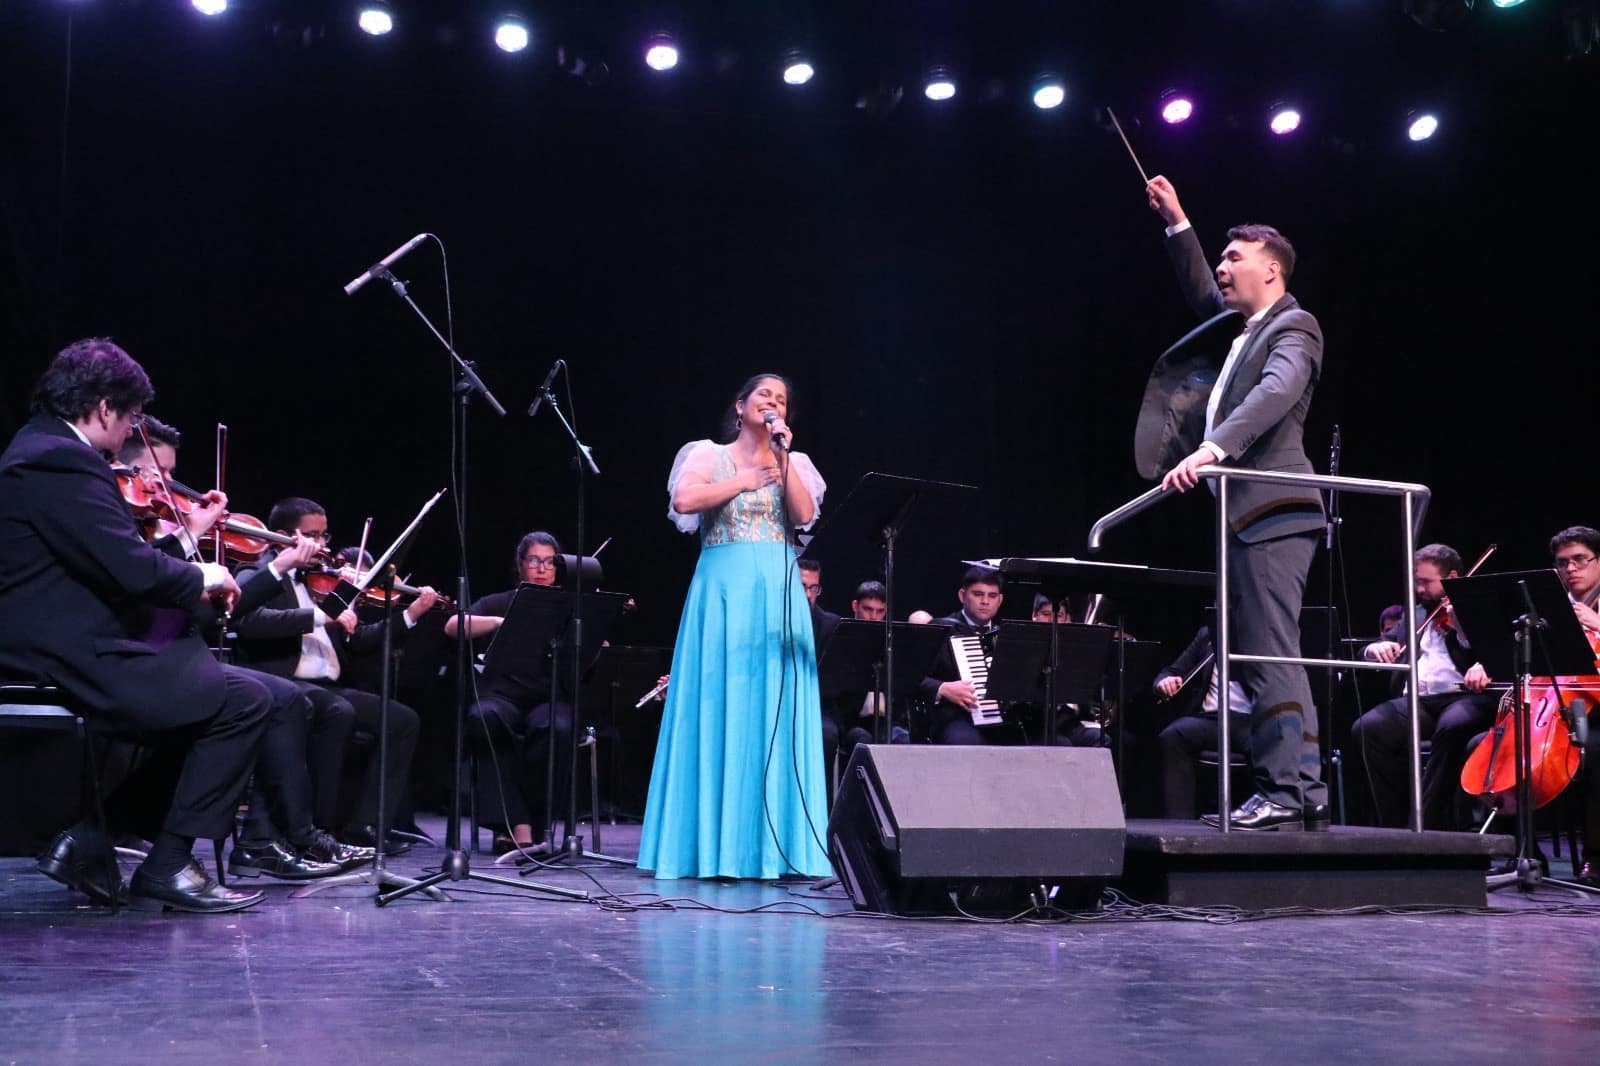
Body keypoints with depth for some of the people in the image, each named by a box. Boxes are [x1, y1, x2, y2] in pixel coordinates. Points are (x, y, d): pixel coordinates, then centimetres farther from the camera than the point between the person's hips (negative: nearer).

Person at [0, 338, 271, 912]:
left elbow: (109, 559, 18)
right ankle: (169, 865, -3)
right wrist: (200, 577, -7)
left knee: (202, 681, 23)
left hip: (54, 649, 11)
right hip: (69, 658, -11)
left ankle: (91, 837, 18)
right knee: (243, 699, -11)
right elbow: (133, 570, -25)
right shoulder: (62, 462, -18)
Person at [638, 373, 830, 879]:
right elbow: (684, 500, -12)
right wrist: (748, 479, -5)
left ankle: (773, 844, 2)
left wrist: (783, 459, -5)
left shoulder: (792, 463, 16)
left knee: (776, 712, -1)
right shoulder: (710, 455, 7)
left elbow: (805, 515, -1)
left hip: (779, 592, 3)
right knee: (720, 709, -5)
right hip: (724, 588, -3)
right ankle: (714, 844, -1)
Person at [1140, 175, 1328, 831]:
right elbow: (1201, 296, 39)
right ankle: (1305, 794, 11)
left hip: (1272, 512, -10)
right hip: (1247, 516, 10)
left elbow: (1275, 392, -23)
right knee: (1268, 657, 8)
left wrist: (1211, 448, -35)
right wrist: (1177, 225, 30)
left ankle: (1286, 791, -16)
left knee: (1269, 655, -14)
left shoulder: (1294, 327, -4)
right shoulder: (1246, 328, 22)